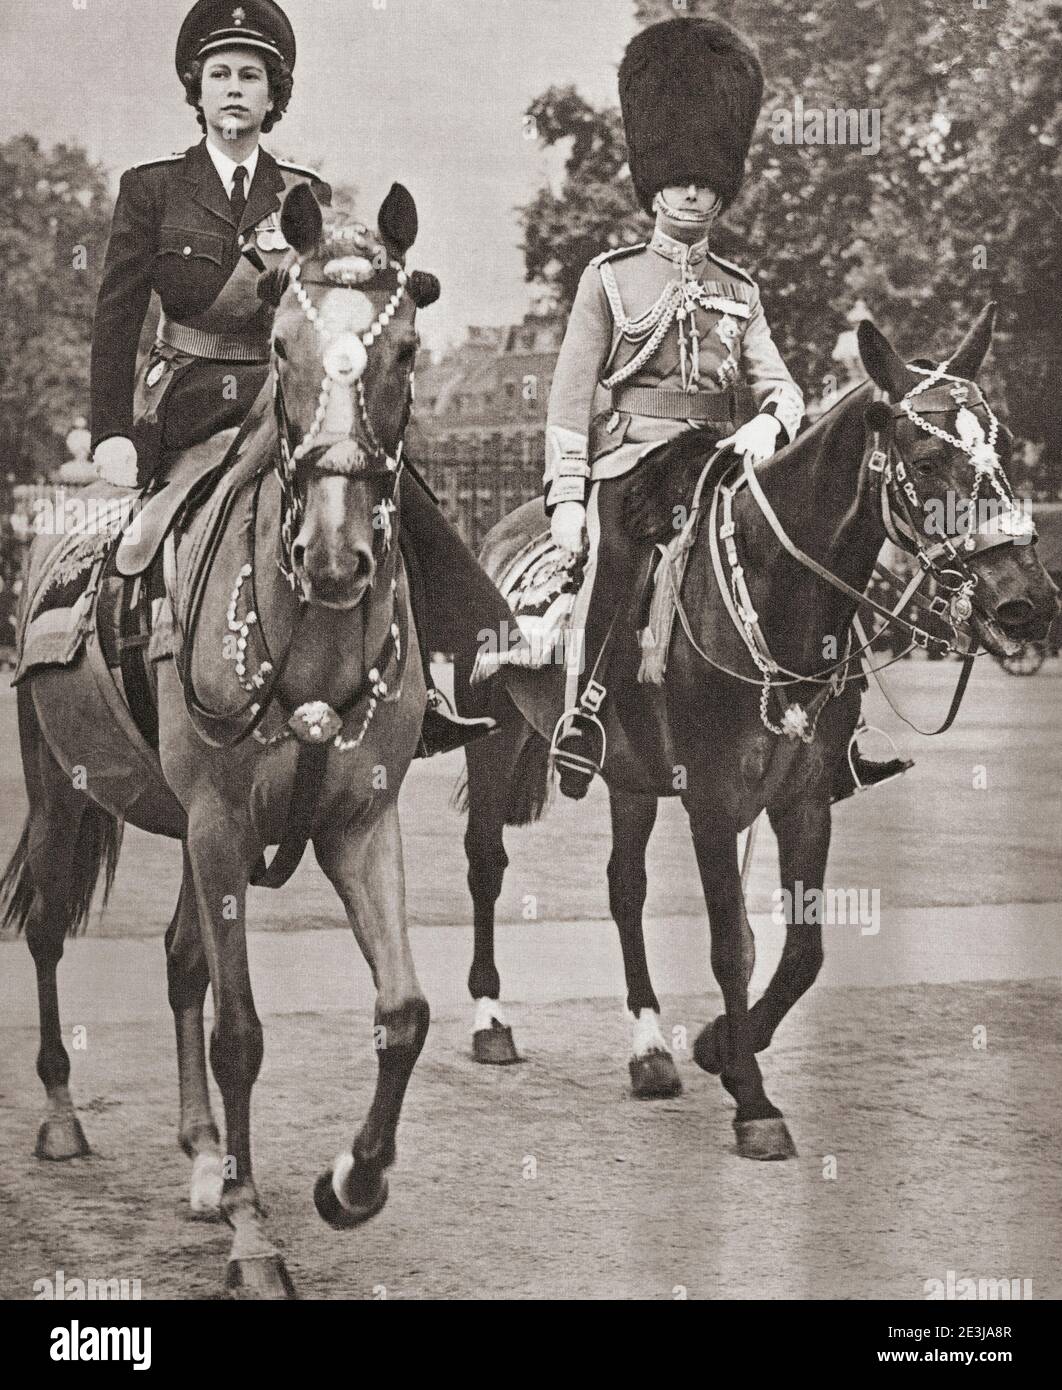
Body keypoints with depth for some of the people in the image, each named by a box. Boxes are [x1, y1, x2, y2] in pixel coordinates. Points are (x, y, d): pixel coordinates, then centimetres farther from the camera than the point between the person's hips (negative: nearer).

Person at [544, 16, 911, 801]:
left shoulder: (740, 292, 18)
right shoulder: (610, 279, 8)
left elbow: (782, 385, 11)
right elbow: (571, 396, 3)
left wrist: (769, 424, -14)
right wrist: (567, 498, -7)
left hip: (721, 458, 3)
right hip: (632, 458, -3)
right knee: (617, 552, -30)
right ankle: (582, 717, -28)